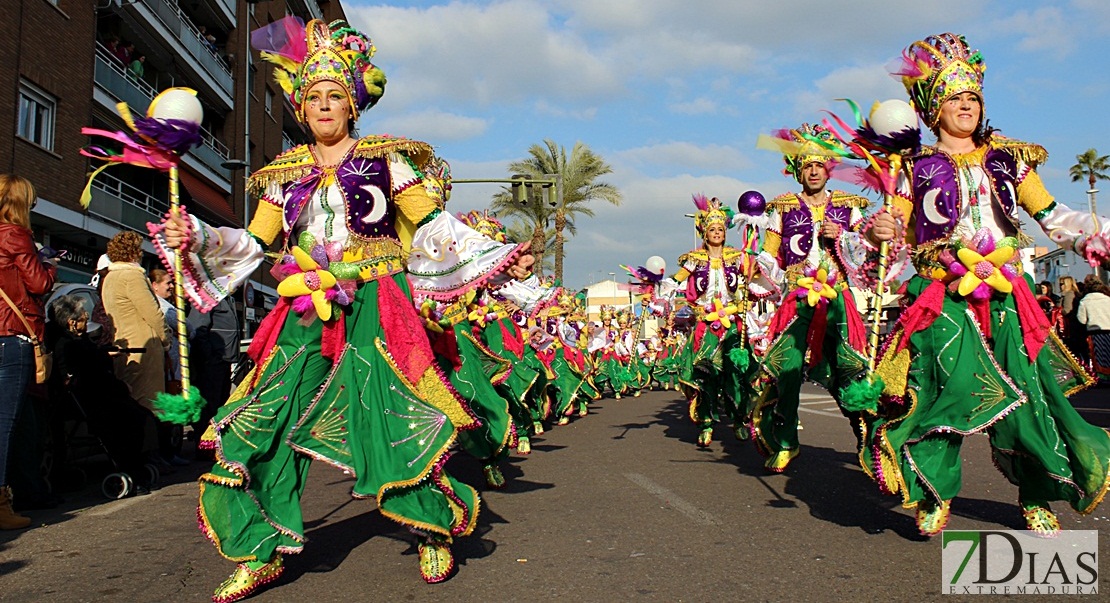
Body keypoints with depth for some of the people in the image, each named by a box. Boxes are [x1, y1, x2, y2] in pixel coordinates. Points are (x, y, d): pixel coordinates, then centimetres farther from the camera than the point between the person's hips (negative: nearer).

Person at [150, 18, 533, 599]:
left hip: (373, 311, -3)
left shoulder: (384, 161, 5)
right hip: (306, 315, 4)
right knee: (264, 423, -4)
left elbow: (435, 228, 5)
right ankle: (262, 553, 11)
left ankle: (434, 532, 17)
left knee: (392, 421, -7)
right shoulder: (284, 175, 14)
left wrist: (500, 258, -3)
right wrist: (197, 237, -2)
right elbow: (253, 242, 15)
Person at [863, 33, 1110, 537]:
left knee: (1022, 389, 0)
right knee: (948, 386, -17)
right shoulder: (917, 168, 9)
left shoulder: (1008, 160, 16)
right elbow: (895, 230, 5)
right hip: (941, 295, -3)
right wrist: (877, 232, -17)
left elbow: (1054, 217, 13)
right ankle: (934, 493, -2)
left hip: (1004, 292, 3)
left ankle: (1035, 498, 18)